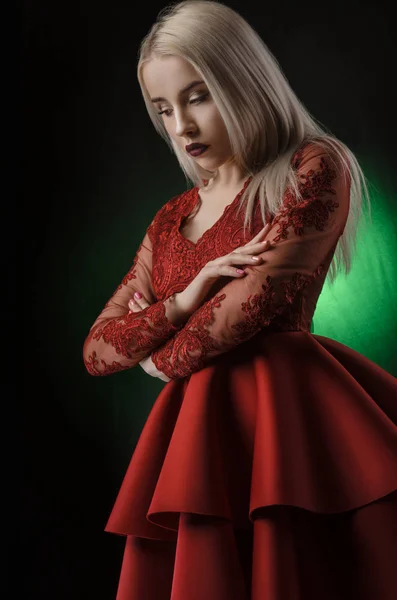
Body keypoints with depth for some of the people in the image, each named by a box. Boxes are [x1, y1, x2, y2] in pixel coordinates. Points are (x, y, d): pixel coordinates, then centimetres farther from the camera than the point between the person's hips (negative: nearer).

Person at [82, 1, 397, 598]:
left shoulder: (314, 167, 0)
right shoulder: (171, 221, 18)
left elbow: (260, 295, -13)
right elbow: (96, 351, 13)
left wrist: (164, 358, 3)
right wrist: (185, 300, -5)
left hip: (285, 418, -5)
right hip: (196, 432, 6)